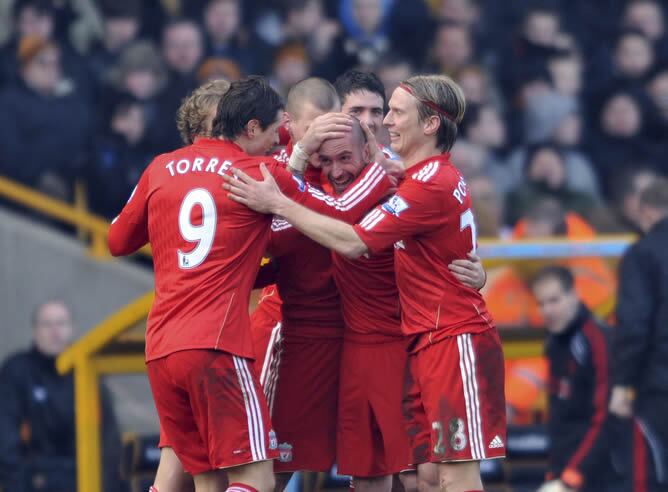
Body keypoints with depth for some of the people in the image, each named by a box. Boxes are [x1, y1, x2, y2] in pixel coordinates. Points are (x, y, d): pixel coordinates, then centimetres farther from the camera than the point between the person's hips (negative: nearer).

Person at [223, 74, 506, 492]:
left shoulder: (434, 183, -16)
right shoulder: (423, 175, 15)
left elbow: (353, 243, -19)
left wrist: (279, 204, -17)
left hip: (456, 340, -10)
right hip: (428, 342, 10)